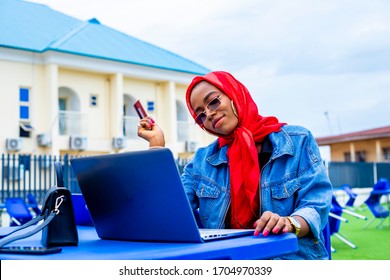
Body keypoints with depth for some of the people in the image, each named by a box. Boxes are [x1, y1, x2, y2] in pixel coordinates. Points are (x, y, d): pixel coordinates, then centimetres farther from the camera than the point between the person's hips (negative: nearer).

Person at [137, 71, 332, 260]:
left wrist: (290, 223, -23)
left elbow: (316, 204, 0)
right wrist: (156, 145, 9)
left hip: (290, 257, -3)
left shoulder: (297, 141, 8)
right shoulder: (203, 159, 17)